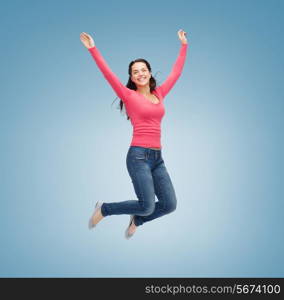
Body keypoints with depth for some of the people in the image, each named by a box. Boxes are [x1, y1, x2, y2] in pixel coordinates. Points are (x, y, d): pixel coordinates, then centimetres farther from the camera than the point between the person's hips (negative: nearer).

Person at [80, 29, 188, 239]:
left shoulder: (159, 94, 15)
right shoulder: (129, 96, 0)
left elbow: (176, 72, 23)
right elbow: (108, 73, -7)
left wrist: (184, 45, 28)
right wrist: (92, 49, -11)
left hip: (157, 157, 6)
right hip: (138, 156, -6)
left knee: (170, 204, 2)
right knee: (148, 206, -10)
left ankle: (137, 220, 29)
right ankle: (103, 209, 13)